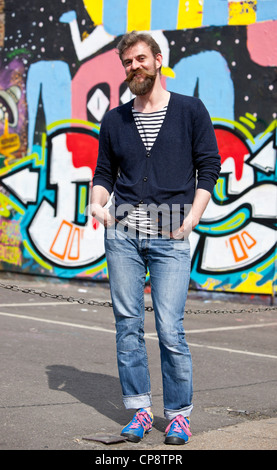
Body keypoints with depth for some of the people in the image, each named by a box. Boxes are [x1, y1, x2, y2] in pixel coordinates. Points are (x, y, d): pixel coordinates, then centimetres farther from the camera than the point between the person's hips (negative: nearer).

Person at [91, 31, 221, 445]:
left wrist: (190, 219, -6)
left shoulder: (191, 111, 6)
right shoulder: (114, 120, 14)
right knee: (127, 325, 4)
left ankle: (179, 414, 7)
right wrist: (97, 203, -2)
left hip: (171, 238, -3)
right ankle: (139, 409, 15)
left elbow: (209, 167, 5)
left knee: (170, 330, -7)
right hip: (122, 232, 3)